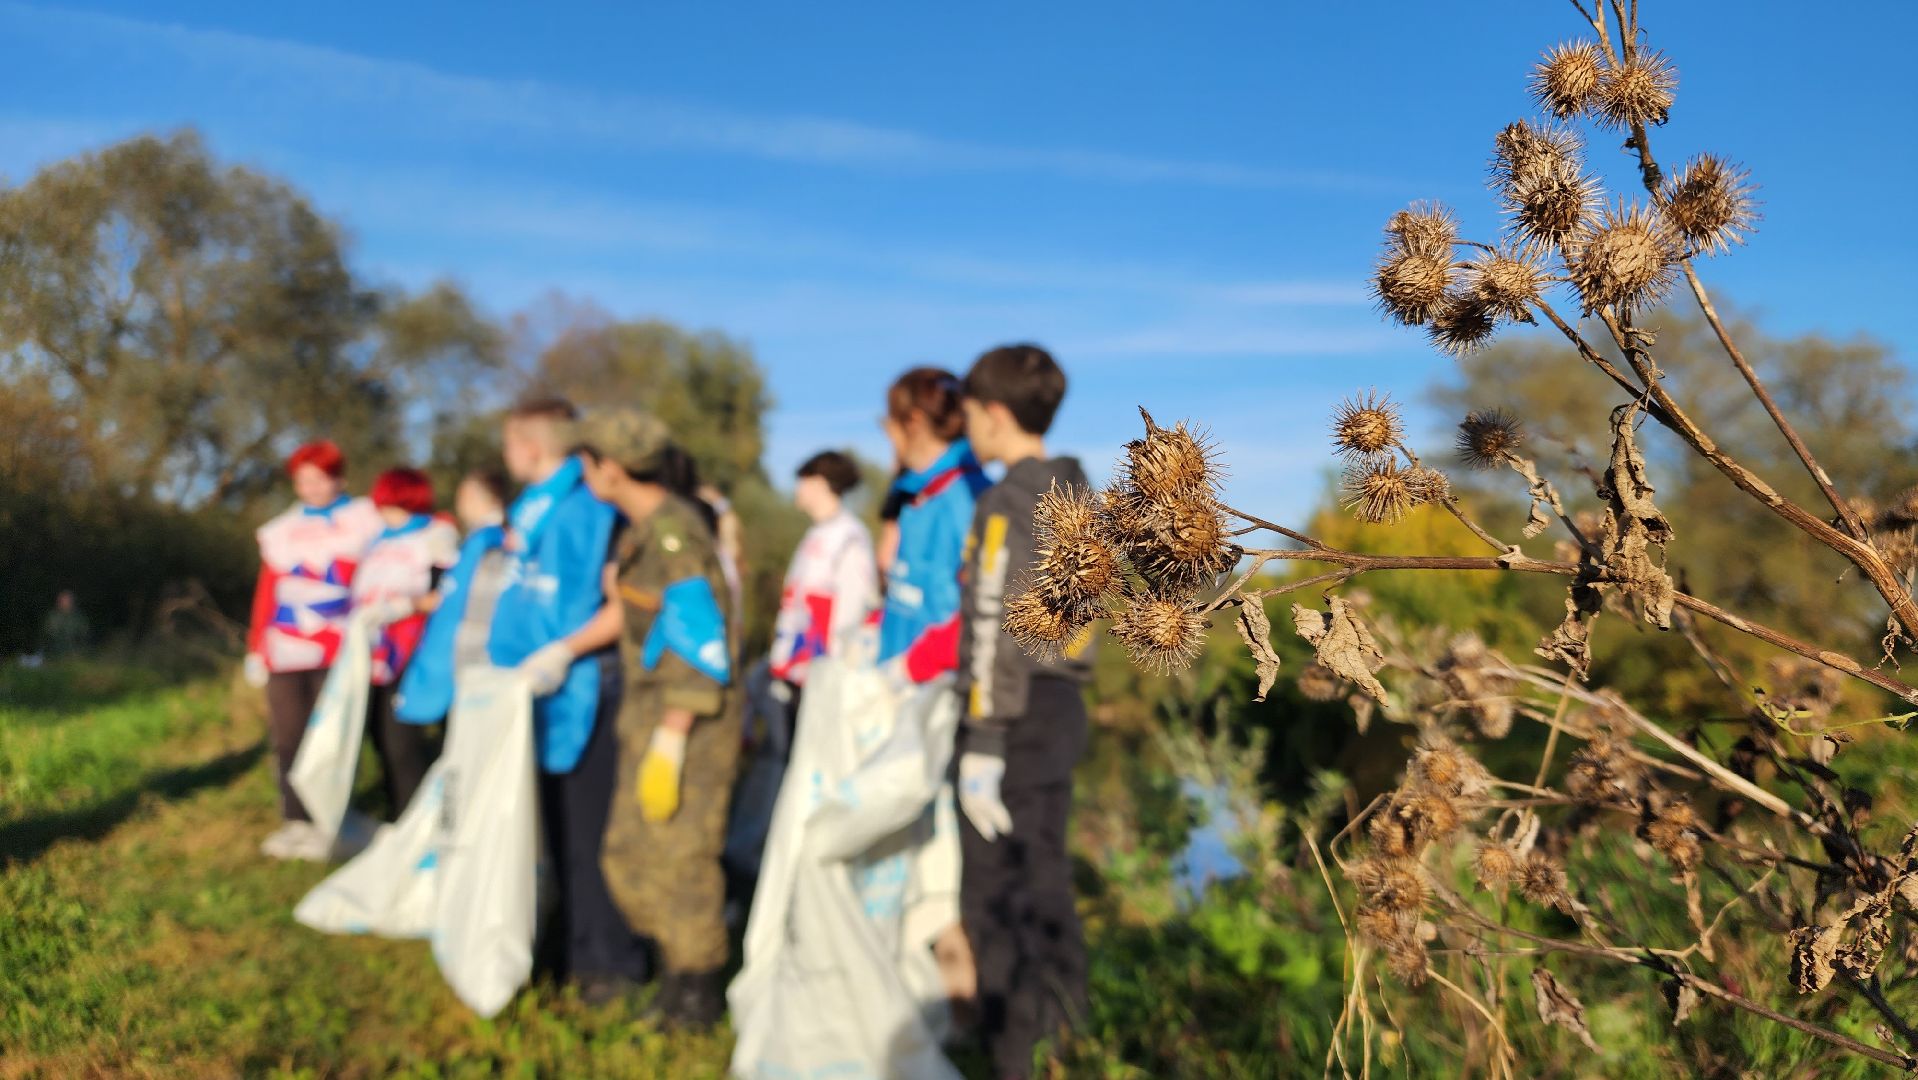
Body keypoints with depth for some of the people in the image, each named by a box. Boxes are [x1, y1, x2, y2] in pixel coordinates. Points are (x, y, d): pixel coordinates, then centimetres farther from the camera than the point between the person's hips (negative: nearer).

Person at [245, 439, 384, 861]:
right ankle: (295, 821, 13)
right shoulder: (281, 530, 16)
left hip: (338, 651, -4)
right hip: (286, 651, 4)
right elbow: (266, 592, 15)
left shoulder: (364, 521, 5)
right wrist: (256, 648, 11)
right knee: (287, 736, 4)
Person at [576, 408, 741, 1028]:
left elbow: (701, 650, -21)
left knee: (679, 860, 0)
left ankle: (697, 1000, 17)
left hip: (689, 722, -10)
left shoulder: (676, 537, -18)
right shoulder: (641, 531, 12)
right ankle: (676, 973, 30)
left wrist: (669, 742, -22)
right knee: (628, 855, 14)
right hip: (649, 712, 10)